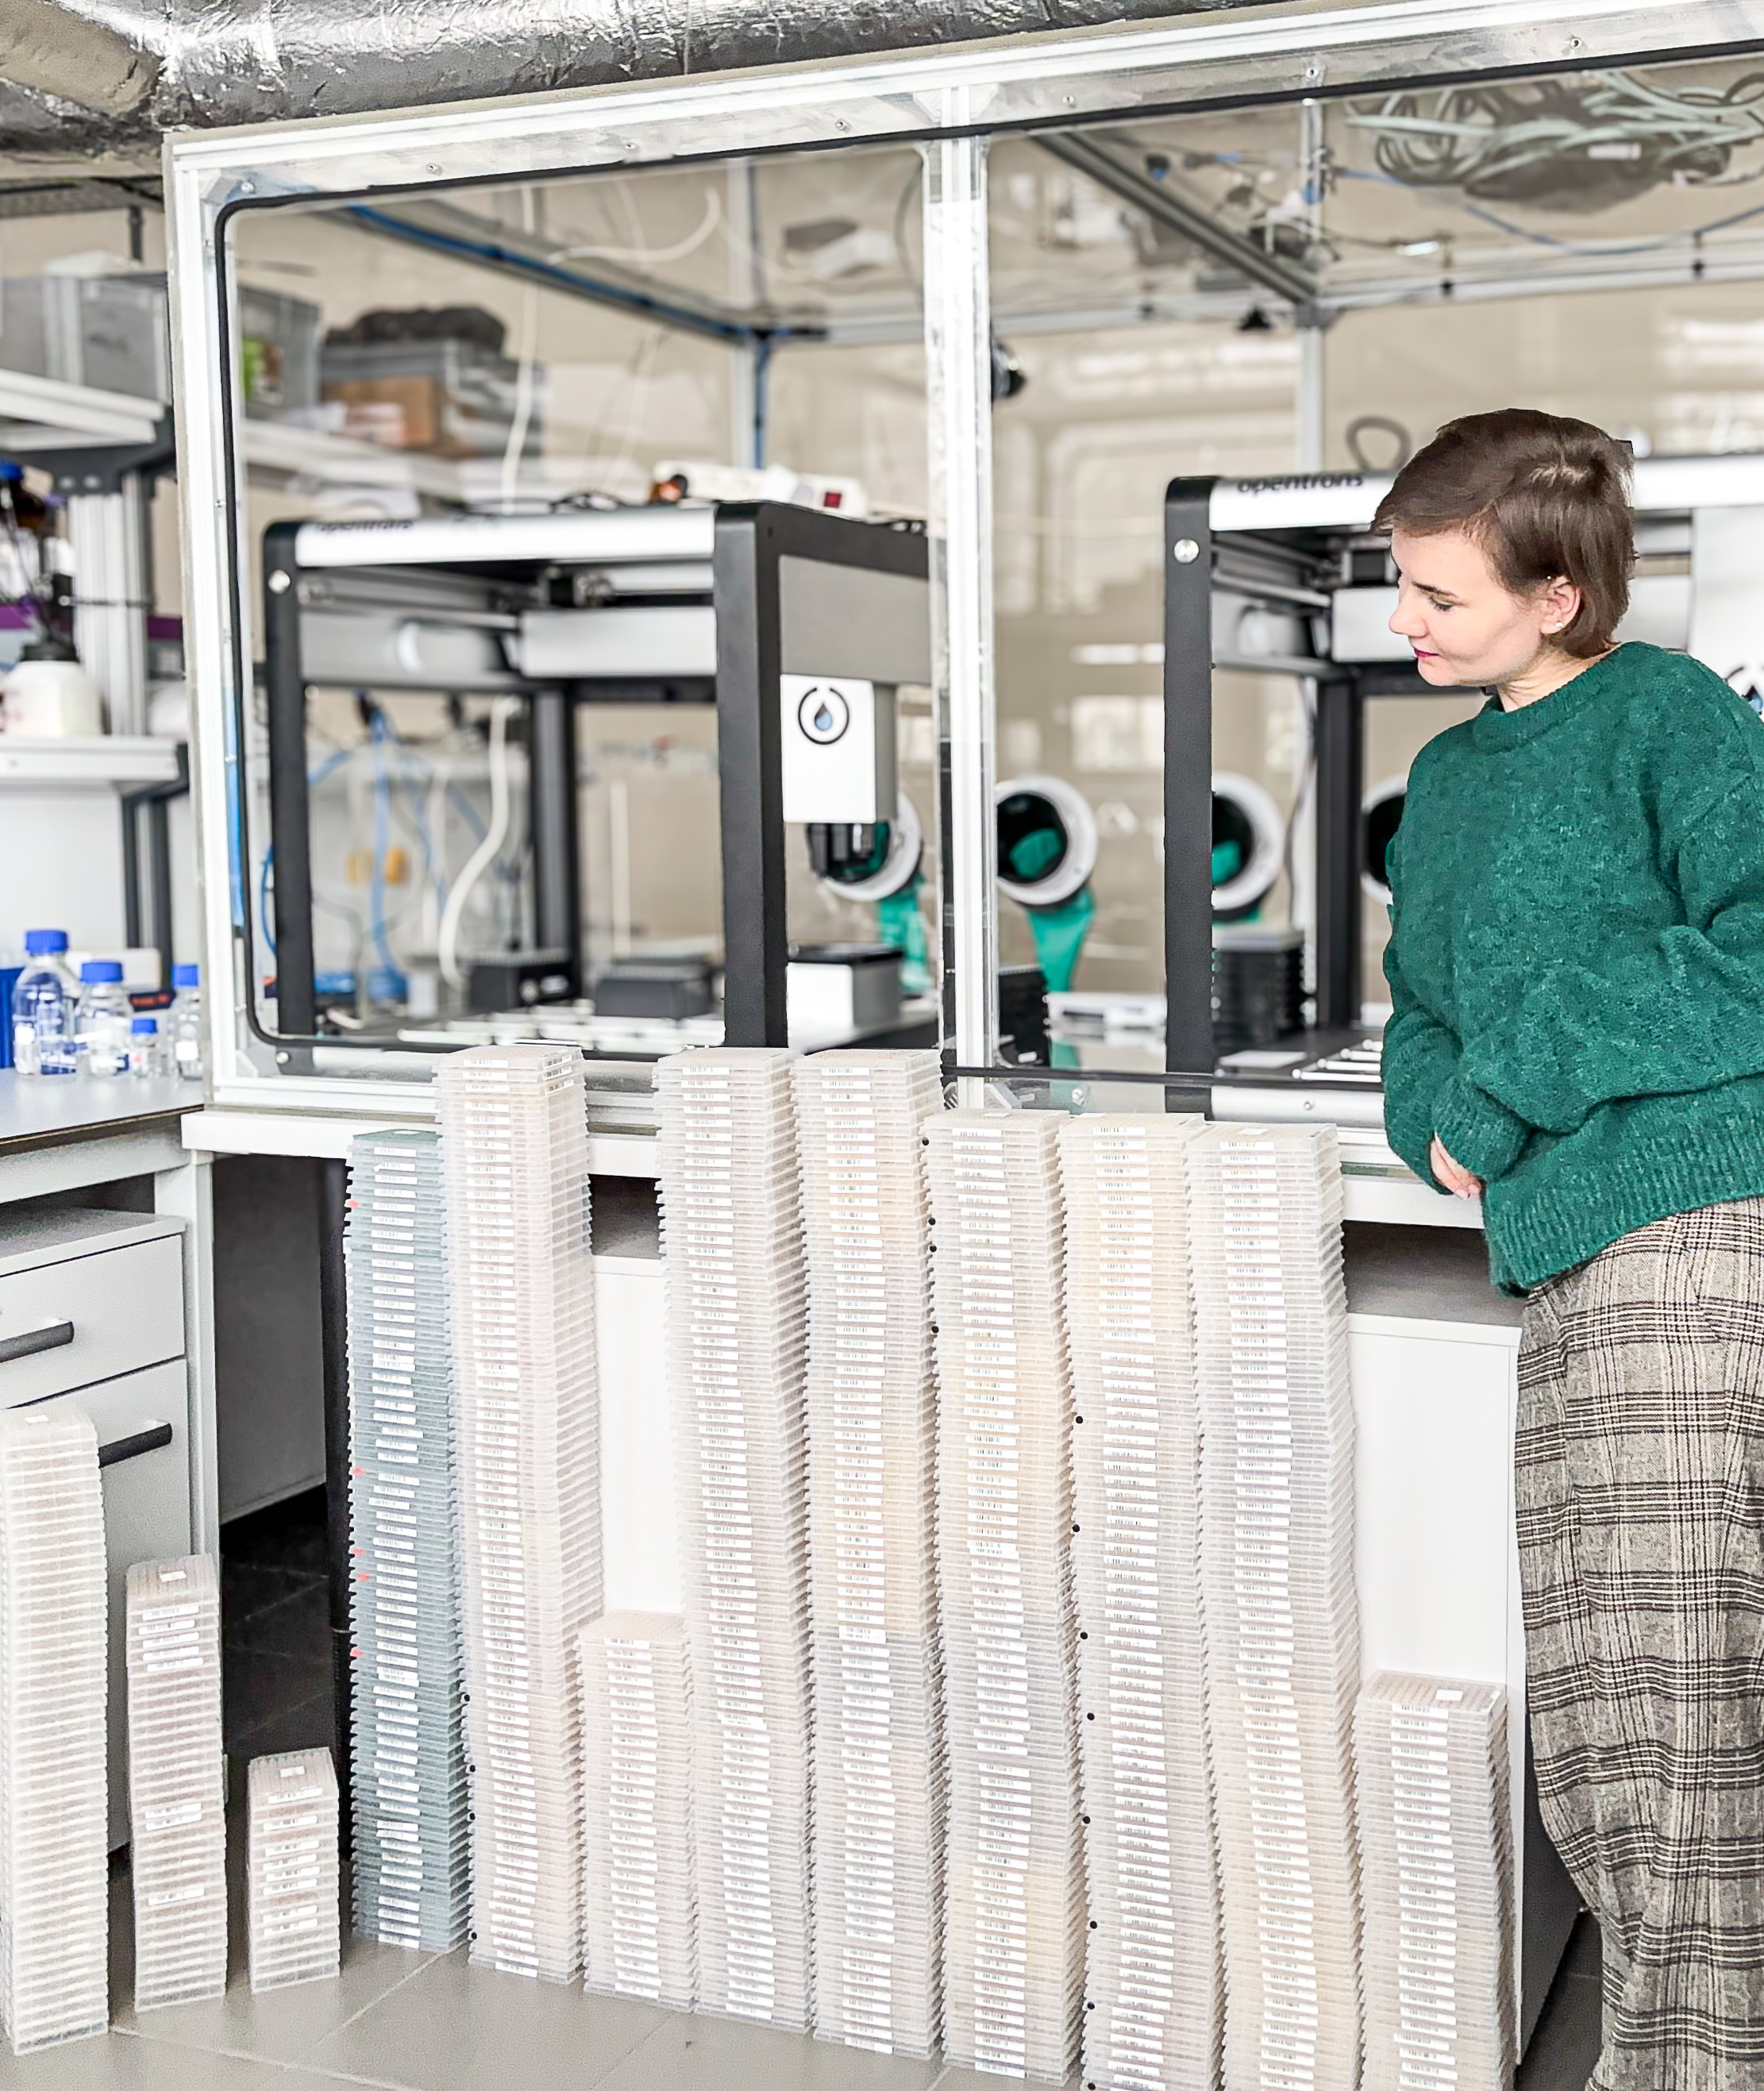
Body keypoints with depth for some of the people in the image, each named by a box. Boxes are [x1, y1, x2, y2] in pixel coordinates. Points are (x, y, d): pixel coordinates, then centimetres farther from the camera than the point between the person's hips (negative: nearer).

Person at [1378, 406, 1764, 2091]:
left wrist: (1516, 1080, -11)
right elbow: (1424, 1006, 26)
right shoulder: (1446, 777, 21)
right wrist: (1436, 1116, 3)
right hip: (1568, 1272, 9)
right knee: (1590, 1752, 13)